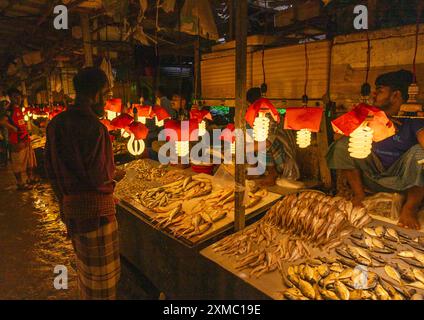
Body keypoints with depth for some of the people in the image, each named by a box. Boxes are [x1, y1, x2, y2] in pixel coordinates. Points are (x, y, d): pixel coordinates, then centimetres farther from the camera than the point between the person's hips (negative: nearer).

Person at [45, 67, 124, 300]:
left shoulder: (57, 123, 2)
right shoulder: (93, 127, -23)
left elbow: (51, 168, 9)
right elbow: (99, 177, -23)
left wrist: (64, 198, 19)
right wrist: (115, 174, -2)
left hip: (69, 204, 8)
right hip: (94, 207, -8)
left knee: (84, 262, 27)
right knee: (101, 270, 10)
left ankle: (85, 295, 45)